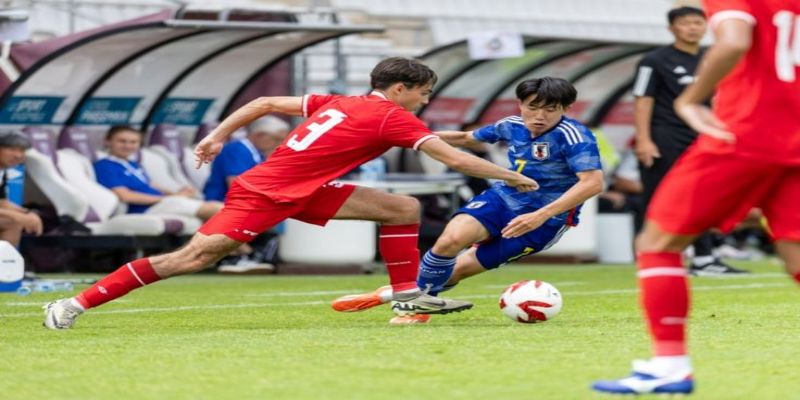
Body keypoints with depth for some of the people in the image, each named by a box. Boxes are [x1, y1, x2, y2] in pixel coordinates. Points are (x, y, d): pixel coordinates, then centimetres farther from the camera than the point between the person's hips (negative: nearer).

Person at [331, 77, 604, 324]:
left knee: (460, 268, -4)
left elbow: (593, 182, -33)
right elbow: (466, 138, 18)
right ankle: (414, 302, 0)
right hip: (502, 198, 4)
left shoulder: (573, 135, -22)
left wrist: (540, 216, -39)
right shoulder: (512, 126, -2)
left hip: (545, 220, -4)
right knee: (451, 240, -22)